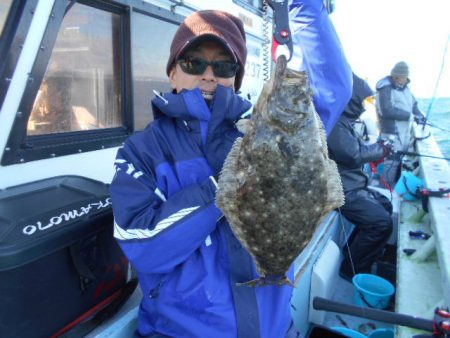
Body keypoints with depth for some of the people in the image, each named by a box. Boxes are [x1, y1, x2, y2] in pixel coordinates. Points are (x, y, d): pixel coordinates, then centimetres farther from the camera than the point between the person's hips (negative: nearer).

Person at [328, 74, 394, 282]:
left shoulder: (342, 118, 14)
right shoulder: (333, 120, -21)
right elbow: (353, 155, -23)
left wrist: (377, 149, 6)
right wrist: (379, 150, -6)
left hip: (350, 184, 11)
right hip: (339, 190, -11)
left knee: (385, 205, 22)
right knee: (382, 222, -17)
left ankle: (354, 251, 29)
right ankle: (352, 269, 1)